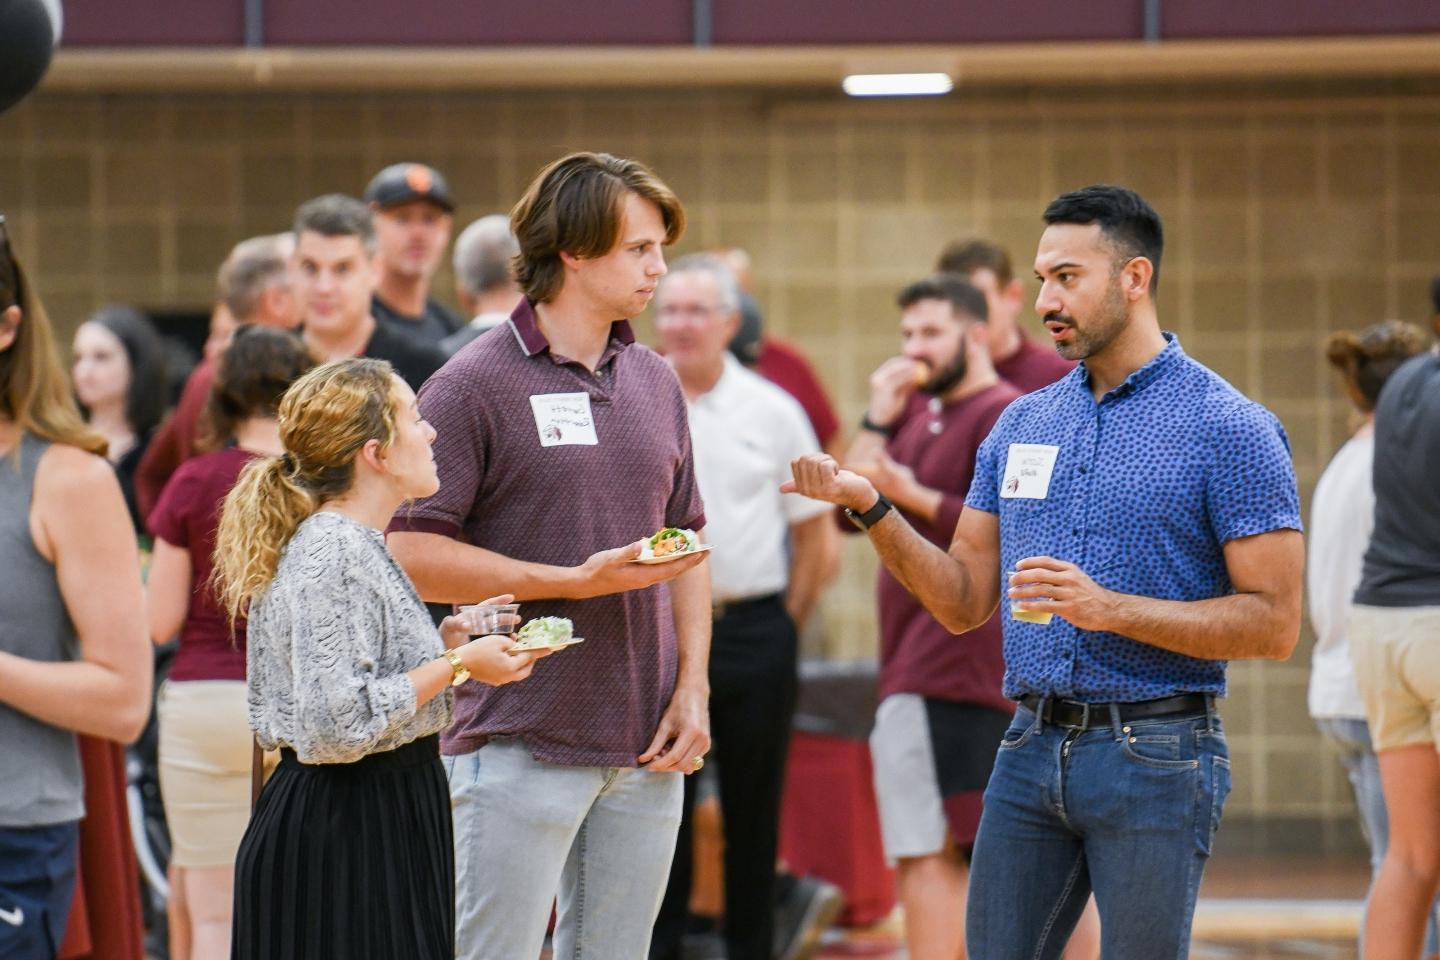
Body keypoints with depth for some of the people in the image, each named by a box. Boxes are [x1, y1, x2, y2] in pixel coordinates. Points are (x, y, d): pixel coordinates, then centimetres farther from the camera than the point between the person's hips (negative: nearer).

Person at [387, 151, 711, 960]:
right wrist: (576, 580, -16)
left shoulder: (657, 384, 13)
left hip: (644, 744, 6)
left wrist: (693, 686, 6)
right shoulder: (476, 384, -7)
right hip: (521, 747, -6)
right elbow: (415, 554, -12)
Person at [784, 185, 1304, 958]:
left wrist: (1111, 609, -20)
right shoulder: (1023, 423, 12)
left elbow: (1273, 622, -11)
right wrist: (872, 509, -2)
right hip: (1031, 748, 6)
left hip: (1154, 756, -6)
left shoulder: (1229, 428, -7)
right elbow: (963, 603, 14)